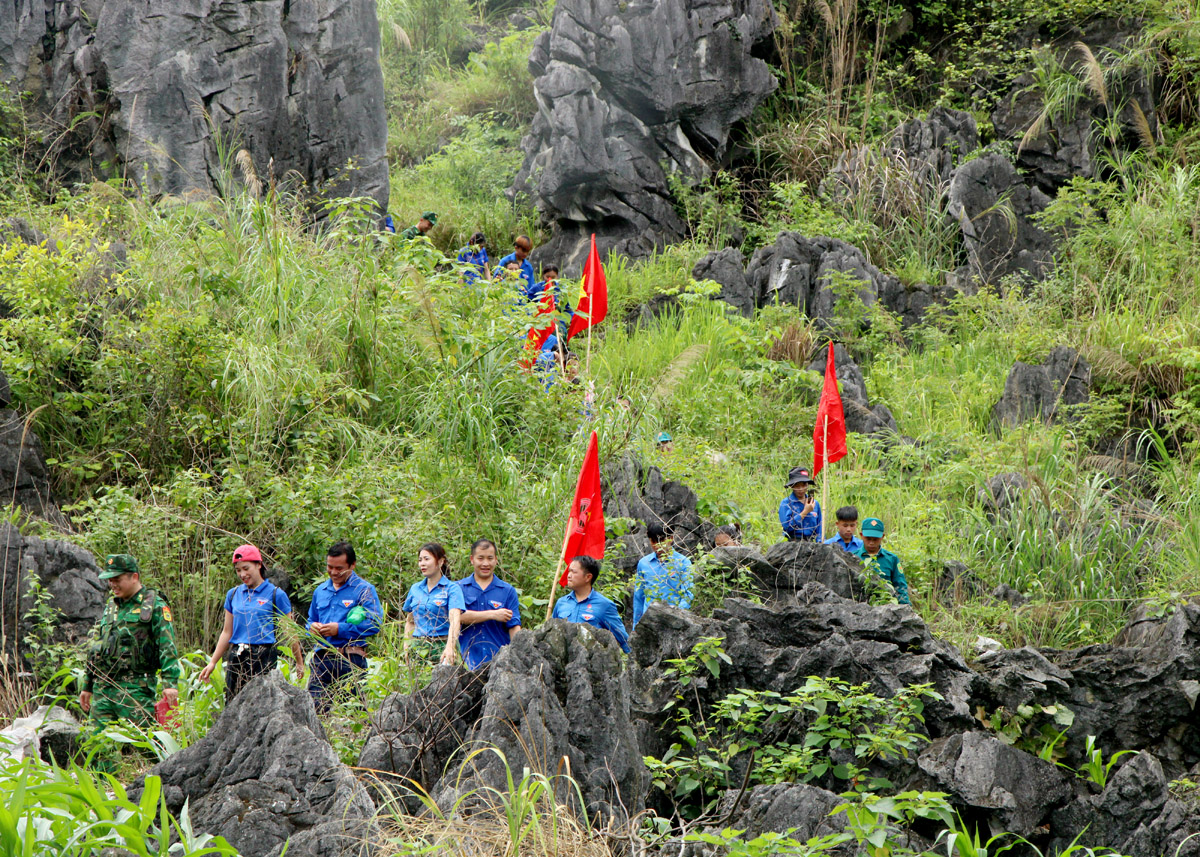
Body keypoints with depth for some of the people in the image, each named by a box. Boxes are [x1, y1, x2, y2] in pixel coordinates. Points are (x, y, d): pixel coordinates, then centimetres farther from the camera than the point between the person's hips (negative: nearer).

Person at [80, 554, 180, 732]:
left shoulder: (154, 606, -1)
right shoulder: (110, 607, 21)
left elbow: (168, 647, -9)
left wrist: (170, 683, -20)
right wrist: (87, 686, 26)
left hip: (135, 689, -7)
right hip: (102, 688, 7)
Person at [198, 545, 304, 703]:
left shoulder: (276, 595, 1)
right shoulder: (233, 595, 14)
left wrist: (300, 663, 5)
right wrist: (212, 662, 16)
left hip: (264, 657, -4)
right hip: (237, 659, 4)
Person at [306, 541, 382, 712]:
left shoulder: (364, 590, -1)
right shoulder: (320, 591, 19)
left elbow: (375, 624, -12)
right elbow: (311, 620, 31)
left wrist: (340, 629, -15)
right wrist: (312, 627, 5)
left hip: (350, 660, -5)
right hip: (321, 658, 5)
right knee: (313, 707, -4)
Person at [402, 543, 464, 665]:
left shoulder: (452, 588, -4)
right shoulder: (415, 589, 13)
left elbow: (454, 620, -18)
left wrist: (450, 648, -32)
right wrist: (406, 648, 9)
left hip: (442, 646, -4)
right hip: (418, 646, 4)